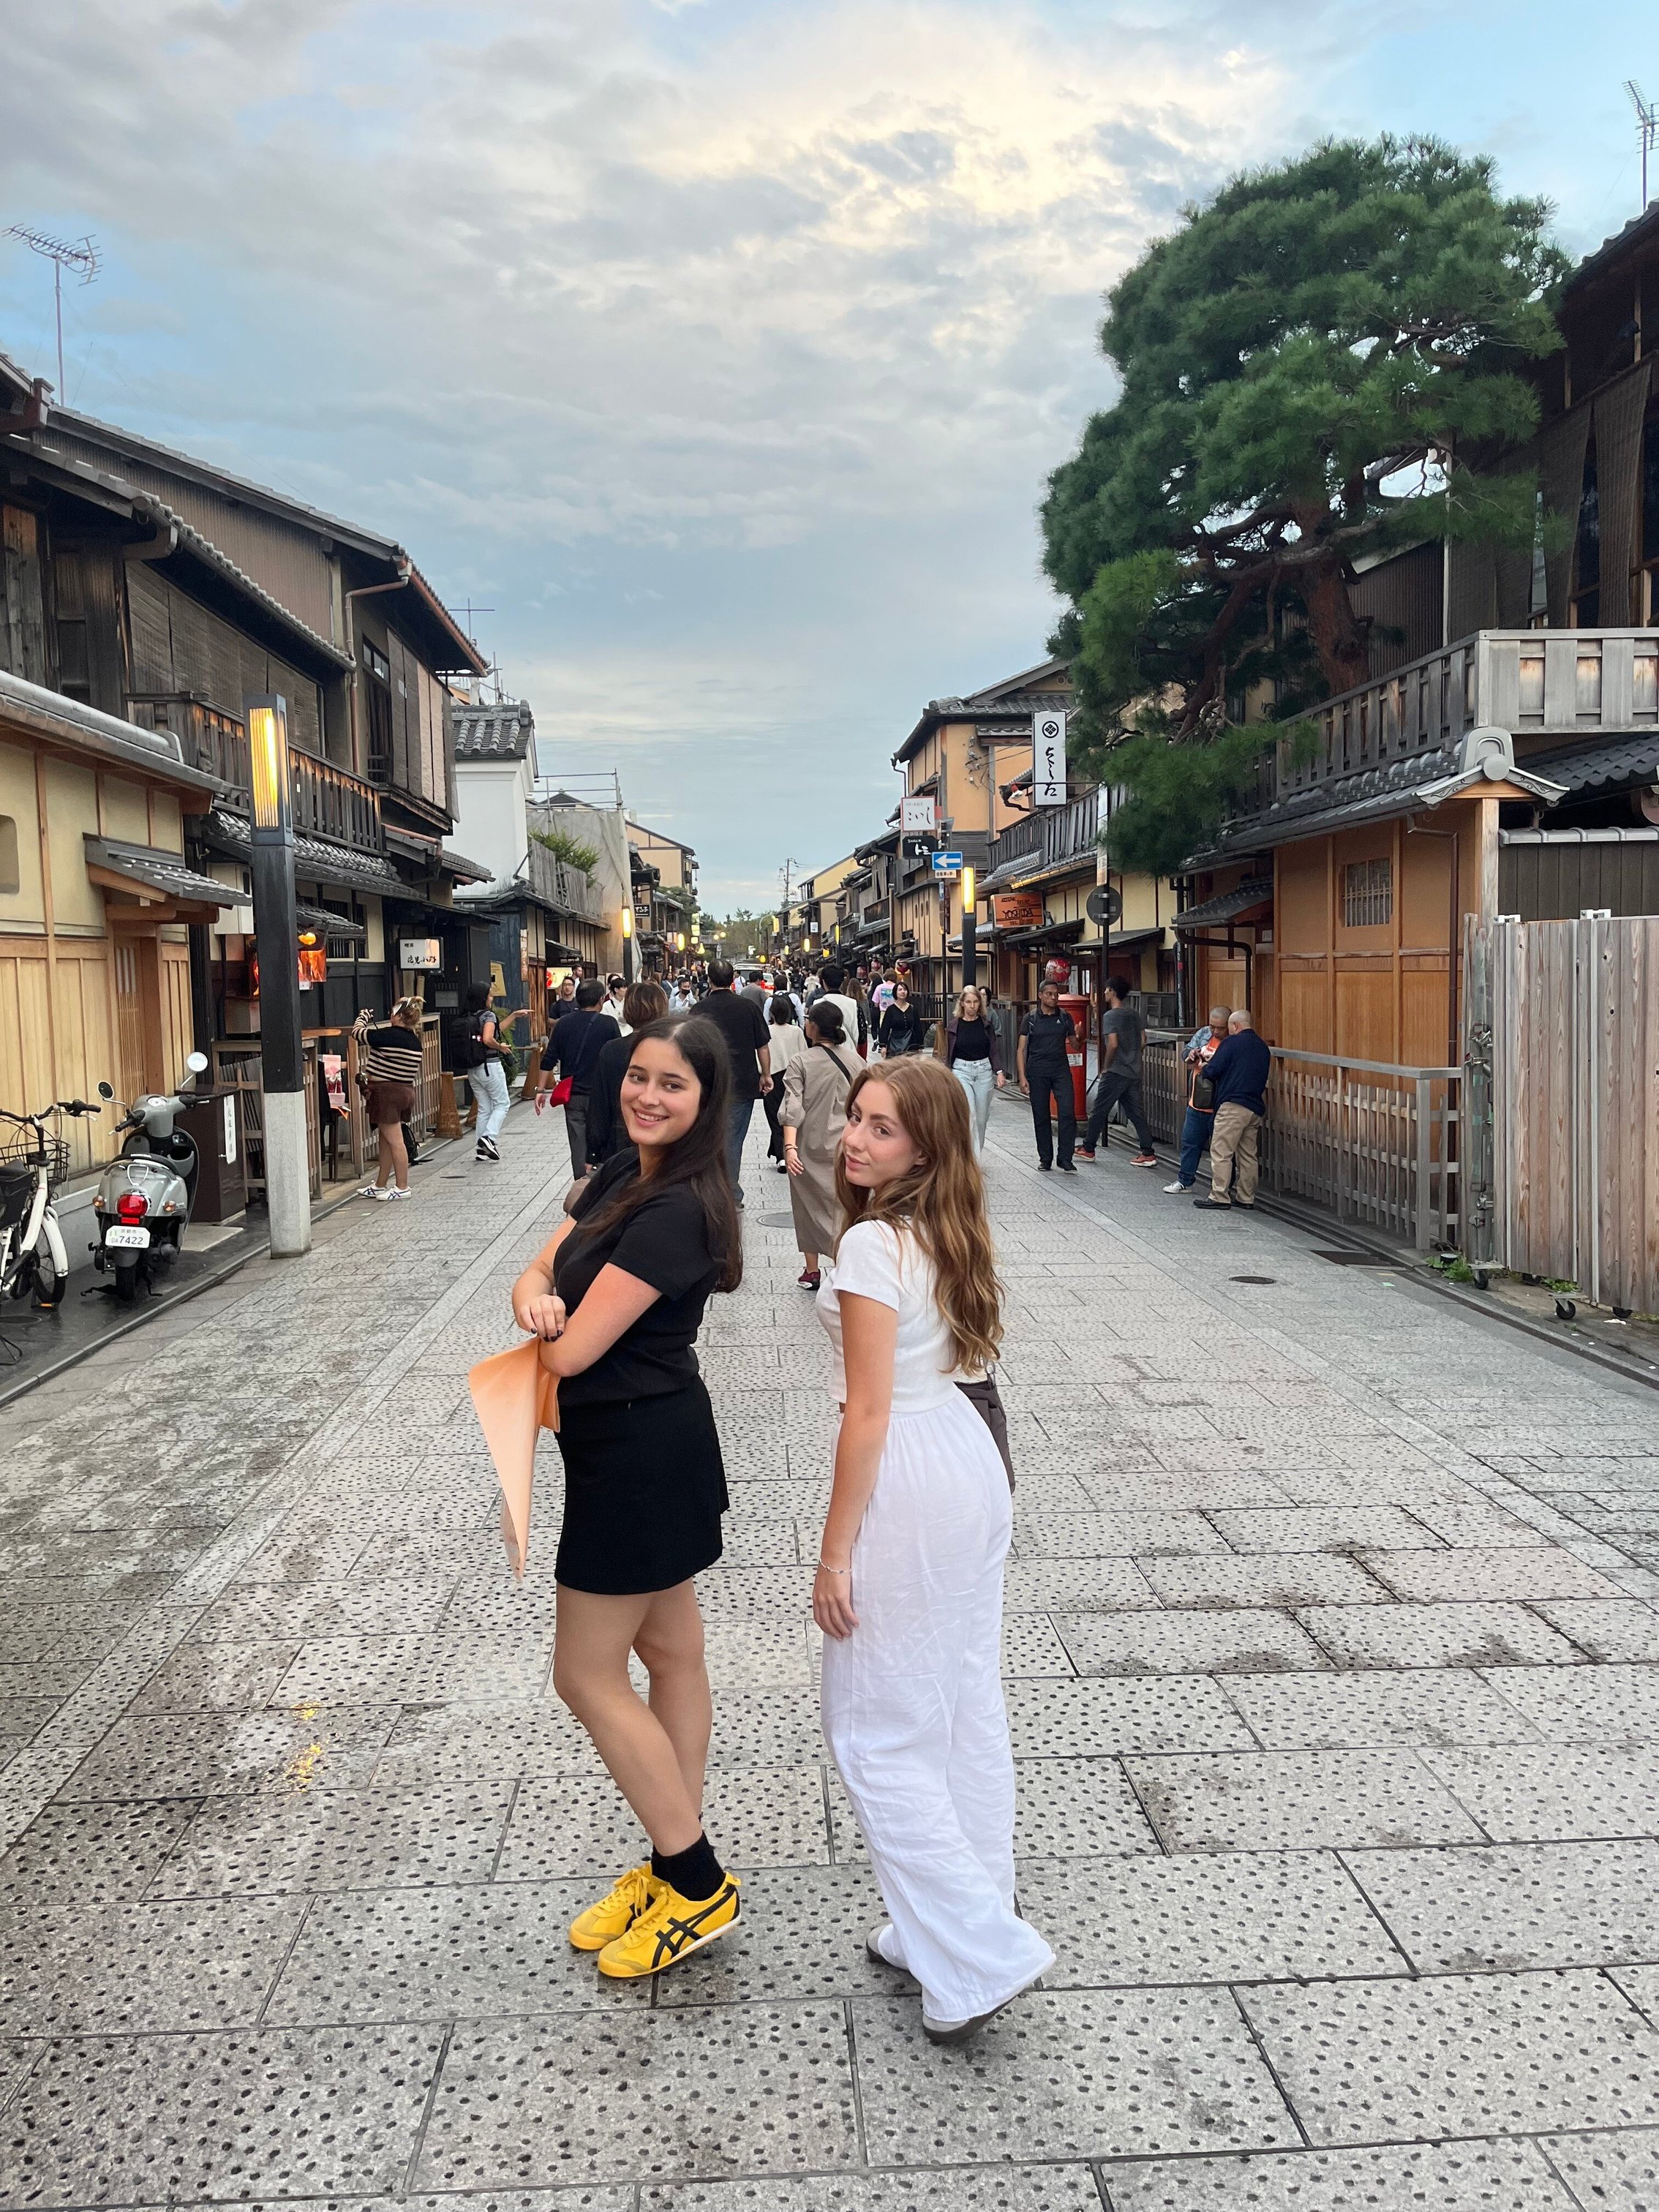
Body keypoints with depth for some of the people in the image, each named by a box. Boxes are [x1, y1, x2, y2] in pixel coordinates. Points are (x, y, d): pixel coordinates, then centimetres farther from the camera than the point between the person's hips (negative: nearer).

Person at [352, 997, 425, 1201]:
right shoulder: (415, 1040, 8)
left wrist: (363, 1016, 11)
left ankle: (402, 1188, 0)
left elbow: (358, 1032, -7)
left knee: (395, 1142, -4)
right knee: (386, 1141, 16)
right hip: (406, 1091, 9)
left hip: (387, 1092, -9)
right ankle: (380, 1186, 24)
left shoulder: (391, 1035, -16)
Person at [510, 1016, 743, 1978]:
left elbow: (573, 1352, -25)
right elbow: (539, 1272, 4)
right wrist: (537, 1300, -19)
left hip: (641, 1453, -9)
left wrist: (547, 1329, -2)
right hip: (646, 1443, 9)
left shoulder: (677, 1211, -24)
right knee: (671, 1652, 18)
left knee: (588, 1674, 3)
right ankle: (676, 1866, 33)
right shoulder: (621, 1173, 5)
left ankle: (700, 1887, 17)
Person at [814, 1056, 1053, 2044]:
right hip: (972, 1460, 9)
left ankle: (980, 1956, 12)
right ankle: (962, 1927, 34)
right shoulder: (951, 1233, 5)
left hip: (908, 1481, -9)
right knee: (968, 1711, 18)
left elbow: (869, 1413, -19)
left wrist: (835, 1554, -13)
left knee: (878, 1731, 6)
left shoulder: (873, 1244, -20)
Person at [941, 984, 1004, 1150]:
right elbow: (948, 1055, 5)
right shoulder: (954, 1025, 0)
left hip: (984, 1071, 2)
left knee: (981, 1118, 8)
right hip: (961, 1071, -2)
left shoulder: (987, 1024, 4)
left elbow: (994, 1051, 5)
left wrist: (999, 1071, -8)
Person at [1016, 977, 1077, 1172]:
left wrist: (1077, 1037, -15)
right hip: (1037, 1073, -1)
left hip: (1061, 1070, 1)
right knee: (1041, 1117, 5)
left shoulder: (1065, 1018, 7)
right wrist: (1022, 1077, -6)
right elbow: (1022, 1049, 2)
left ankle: (1065, 1160, -6)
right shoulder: (1031, 1019, 2)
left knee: (1068, 1113, -11)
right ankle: (1045, 1159, 17)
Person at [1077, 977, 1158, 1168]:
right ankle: (1148, 1153, 3)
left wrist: (1105, 1068, -10)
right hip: (1134, 1072, 7)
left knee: (1100, 1111, 5)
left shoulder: (1110, 1016, -13)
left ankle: (1088, 1149, 15)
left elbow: (1113, 1044, -21)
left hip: (1115, 1073, -7)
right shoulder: (1134, 1014, 10)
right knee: (1136, 1112, 7)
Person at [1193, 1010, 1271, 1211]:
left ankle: (1220, 1198, -9)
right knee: (1248, 1155, 12)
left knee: (1221, 1152, -6)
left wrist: (1205, 1070, 13)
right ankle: (1246, 1198, 15)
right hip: (1256, 1107, 8)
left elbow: (1212, 1071, -8)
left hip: (1233, 1105, -8)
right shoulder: (1263, 1047, 17)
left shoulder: (1233, 1042, -6)